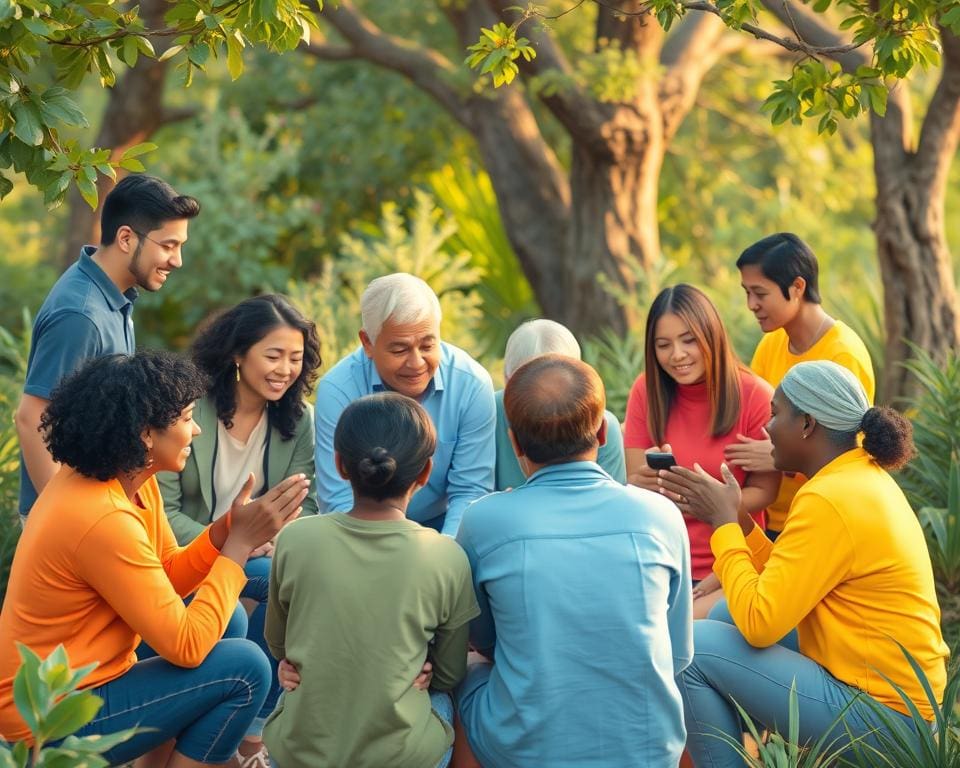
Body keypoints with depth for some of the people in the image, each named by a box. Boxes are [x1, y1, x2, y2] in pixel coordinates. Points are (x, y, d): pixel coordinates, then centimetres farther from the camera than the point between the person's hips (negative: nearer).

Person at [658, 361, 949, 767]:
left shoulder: (828, 501, -21)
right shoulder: (863, 475, 8)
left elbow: (759, 623, -21)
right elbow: (786, 587, 11)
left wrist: (724, 522, -11)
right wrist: (734, 518, 6)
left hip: (880, 715, -10)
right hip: (900, 689, 10)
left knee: (690, 648, -12)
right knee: (728, 615, 16)